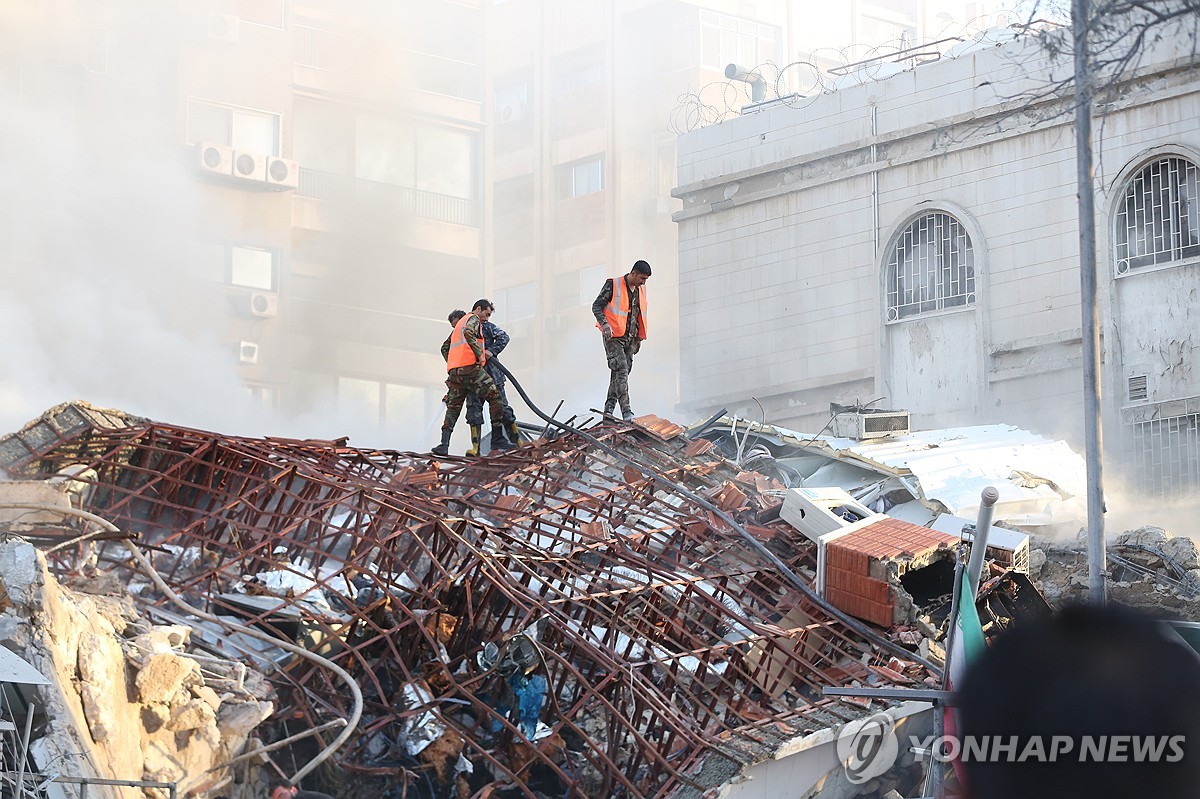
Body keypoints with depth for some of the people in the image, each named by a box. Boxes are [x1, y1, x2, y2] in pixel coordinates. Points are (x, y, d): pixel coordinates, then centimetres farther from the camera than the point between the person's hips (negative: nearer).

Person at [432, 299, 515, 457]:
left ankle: (444, 444, -9)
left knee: (452, 408, 7)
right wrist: (480, 353, -16)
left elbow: (445, 348, 35)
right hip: (470, 367, -8)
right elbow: (468, 332, -20)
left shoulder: (459, 324, 32)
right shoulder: (473, 319, 5)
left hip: (453, 371, 8)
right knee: (495, 397, -5)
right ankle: (497, 439, -9)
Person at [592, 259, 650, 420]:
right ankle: (626, 411, -24)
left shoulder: (641, 290, 11)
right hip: (613, 336, -7)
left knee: (620, 374, 5)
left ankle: (608, 410, 11)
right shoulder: (613, 285, -9)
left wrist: (639, 338, 20)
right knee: (621, 371, -17)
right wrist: (604, 324, -23)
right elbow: (596, 306, -8)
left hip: (630, 339, 7)